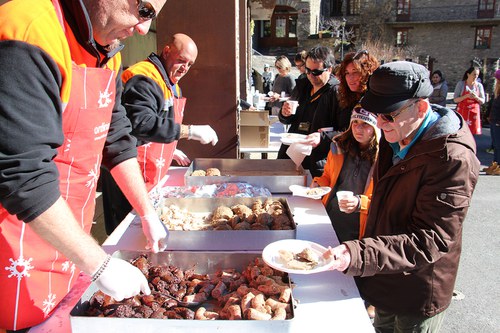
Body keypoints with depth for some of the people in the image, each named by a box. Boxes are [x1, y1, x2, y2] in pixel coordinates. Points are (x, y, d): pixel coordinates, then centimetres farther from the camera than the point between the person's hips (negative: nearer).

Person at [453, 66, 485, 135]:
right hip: (462, 112, -2)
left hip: (474, 112, 2)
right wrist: (466, 96, -18)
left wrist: (476, 97, -13)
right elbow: (455, 99, -3)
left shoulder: (479, 85, 6)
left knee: (473, 133, -1)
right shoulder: (461, 84, 0)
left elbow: (482, 101, 7)